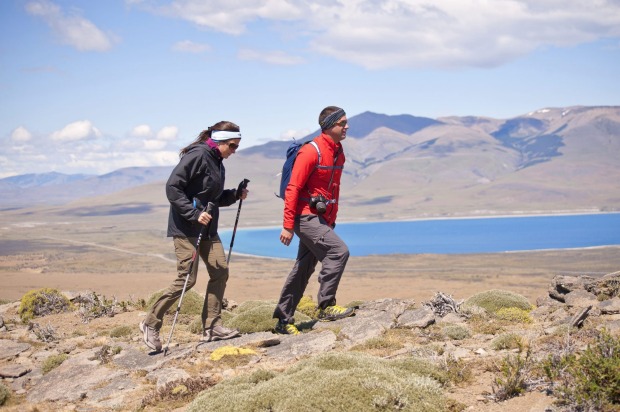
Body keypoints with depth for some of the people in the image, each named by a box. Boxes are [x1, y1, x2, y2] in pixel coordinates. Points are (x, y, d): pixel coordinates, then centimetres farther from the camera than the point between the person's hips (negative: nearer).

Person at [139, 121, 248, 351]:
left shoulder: (217, 162, 14)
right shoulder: (197, 155, -14)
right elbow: (172, 187, -20)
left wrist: (235, 195, 5)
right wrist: (194, 214, -23)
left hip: (207, 228, 9)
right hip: (186, 227, -9)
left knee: (220, 272, 2)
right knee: (187, 278, -9)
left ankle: (211, 327, 8)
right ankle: (151, 324, 4)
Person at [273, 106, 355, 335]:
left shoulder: (338, 153, 12)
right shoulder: (311, 152, -15)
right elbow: (292, 189, -17)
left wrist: (331, 222, 21)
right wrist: (288, 225, -20)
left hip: (321, 219, 9)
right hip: (306, 216, -9)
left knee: (303, 269, 11)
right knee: (338, 251, -20)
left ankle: (283, 320, 19)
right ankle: (326, 307, -13)